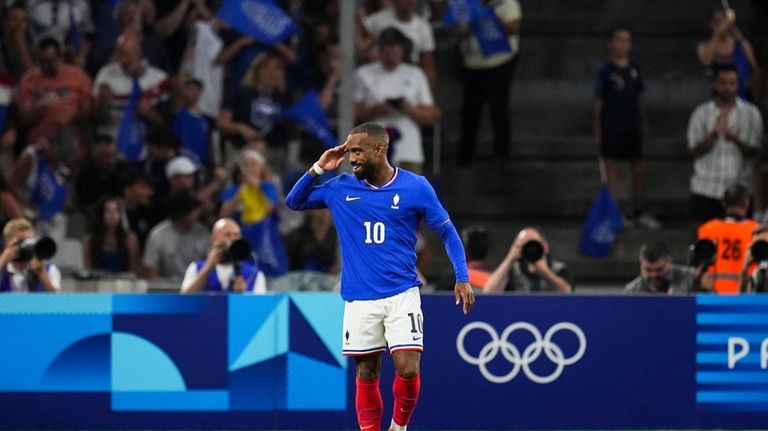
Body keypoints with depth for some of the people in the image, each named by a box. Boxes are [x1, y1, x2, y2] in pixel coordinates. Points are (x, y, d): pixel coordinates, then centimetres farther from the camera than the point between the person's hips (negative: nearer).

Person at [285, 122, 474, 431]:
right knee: (366, 375, 3)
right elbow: (294, 202, 14)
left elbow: (447, 232, 5)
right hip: (360, 299, 2)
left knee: (408, 370, -11)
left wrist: (462, 278, -4)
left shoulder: (415, 187, -2)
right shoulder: (340, 188, 5)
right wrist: (317, 170, -1)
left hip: (402, 295, -2)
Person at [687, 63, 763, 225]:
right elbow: (694, 151, -2)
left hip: (738, 188, 0)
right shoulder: (702, 113, 1)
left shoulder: (750, 113, 1)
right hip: (706, 188, 0)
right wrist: (714, 134, -20)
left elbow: (753, 151, -1)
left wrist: (735, 139, -22)